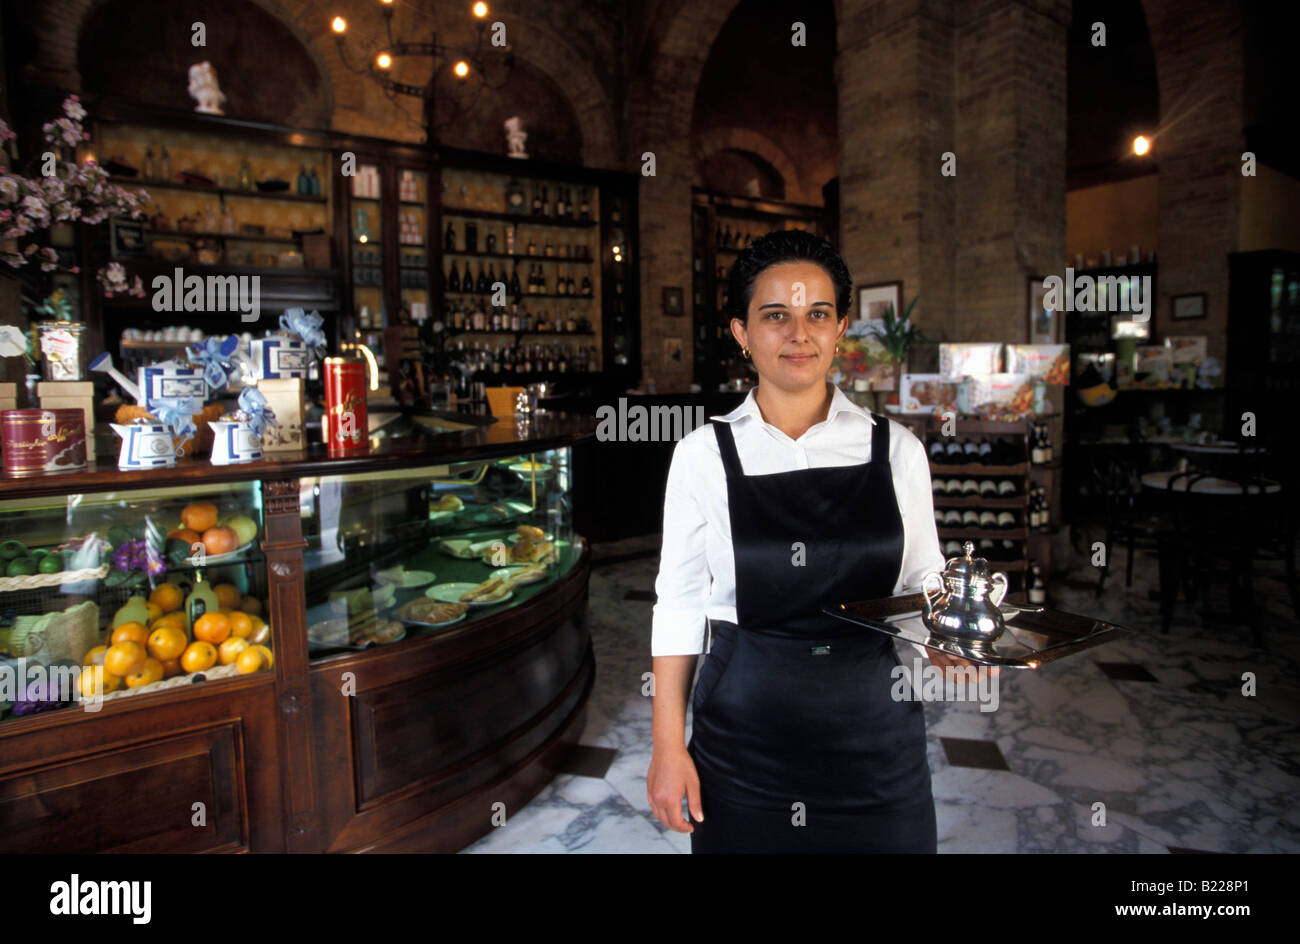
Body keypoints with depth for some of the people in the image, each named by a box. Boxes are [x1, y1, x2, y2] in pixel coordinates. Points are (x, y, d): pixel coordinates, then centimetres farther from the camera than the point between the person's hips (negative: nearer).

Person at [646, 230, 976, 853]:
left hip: (876, 734, 2)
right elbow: (678, 602, -2)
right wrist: (668, 744, -3)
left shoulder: (896, 449, -1)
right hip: (744, 737, -1)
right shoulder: (703, 455, -5)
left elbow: (924, 581, 7)